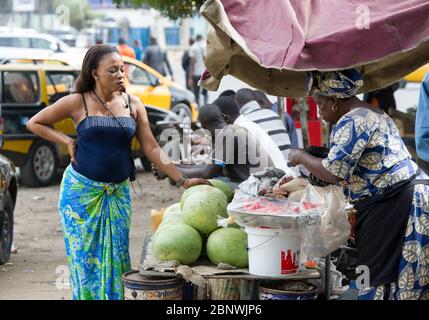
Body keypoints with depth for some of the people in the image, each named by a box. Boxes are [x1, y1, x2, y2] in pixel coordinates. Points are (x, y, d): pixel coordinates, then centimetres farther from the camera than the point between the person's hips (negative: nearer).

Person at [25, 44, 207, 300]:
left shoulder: (133, 104, 3)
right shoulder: (78, 103, -5)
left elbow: (151, 148, 2)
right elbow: (34, 123, 4)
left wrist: (183, 180, -4)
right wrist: (68, 142, -6)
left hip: (118, 193, 3)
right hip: (82, 190, -3)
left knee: (116, 258, 4)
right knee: (86, 258, 2)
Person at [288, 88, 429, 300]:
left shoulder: (351, 122, -12)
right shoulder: (375, 115, 20)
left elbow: (333, 172, -17)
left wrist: (301, 157, -1)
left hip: (390, 205, -10)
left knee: (377, 277, -5)